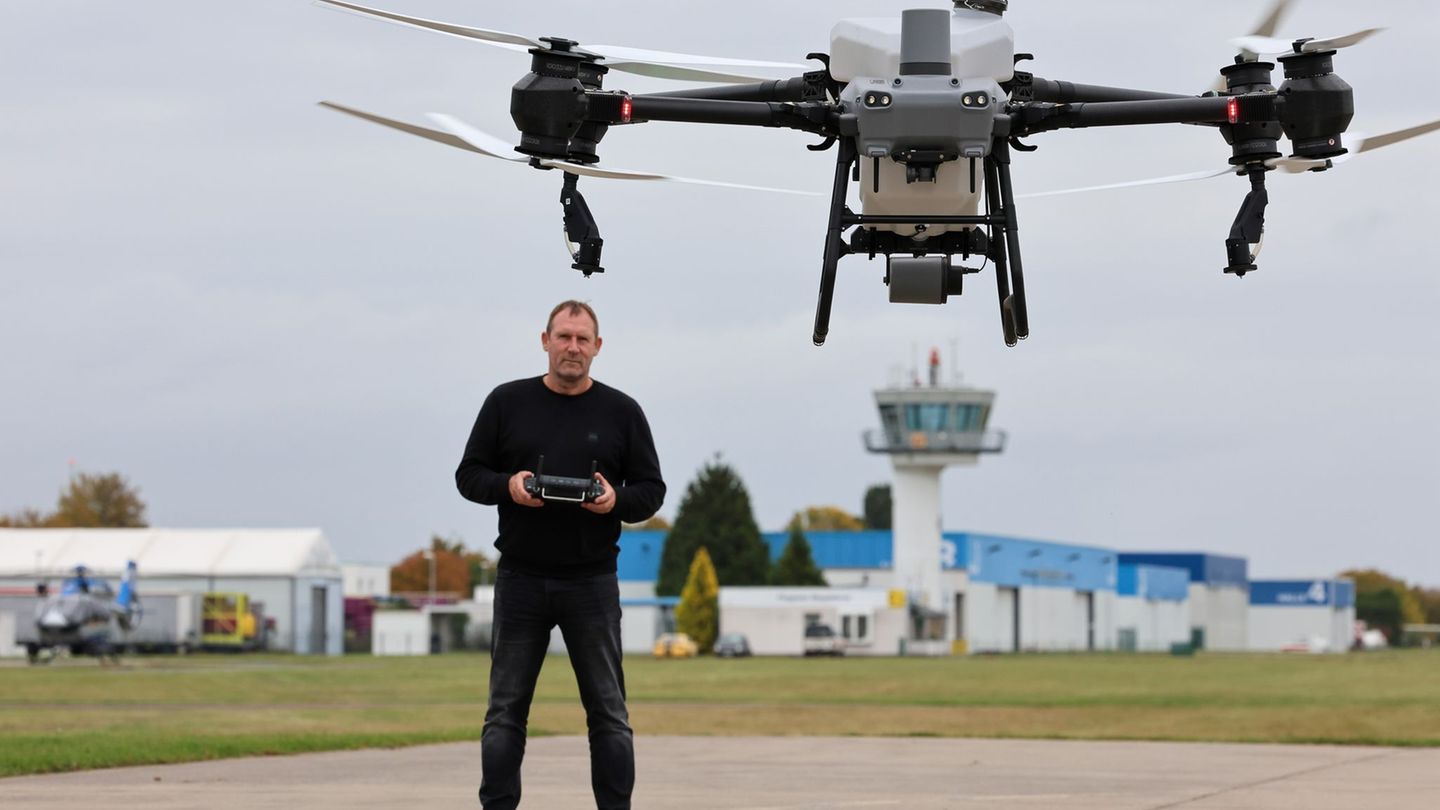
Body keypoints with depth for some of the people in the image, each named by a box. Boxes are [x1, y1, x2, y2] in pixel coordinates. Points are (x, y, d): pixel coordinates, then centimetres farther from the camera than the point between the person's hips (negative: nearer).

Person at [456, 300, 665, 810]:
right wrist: (507, 486, -14)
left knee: (608, 711, 1)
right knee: (505, 709, 3)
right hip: (520, 578, 0)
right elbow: (468, 475, 8)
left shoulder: (621, 412, 6)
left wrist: (617, 500, -14)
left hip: (592, 582, 0)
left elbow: (651, 489, 8)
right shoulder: (507, 402, 7)